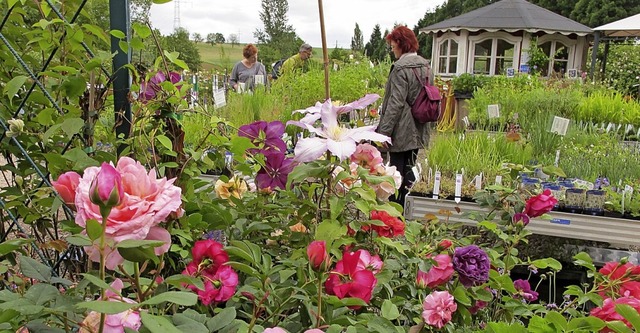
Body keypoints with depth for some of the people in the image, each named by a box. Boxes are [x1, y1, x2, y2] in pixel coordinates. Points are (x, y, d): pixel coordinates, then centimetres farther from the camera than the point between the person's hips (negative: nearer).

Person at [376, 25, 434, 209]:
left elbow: (395, 103, -20)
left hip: (401, 131, -8)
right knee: (409, 169, 16)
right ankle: (404, 210, 25)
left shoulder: (401, 67, -16)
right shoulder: (426, 66, 10)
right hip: (418, 130, 8)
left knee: (397, 172, -1)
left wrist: (385, 131, -18)